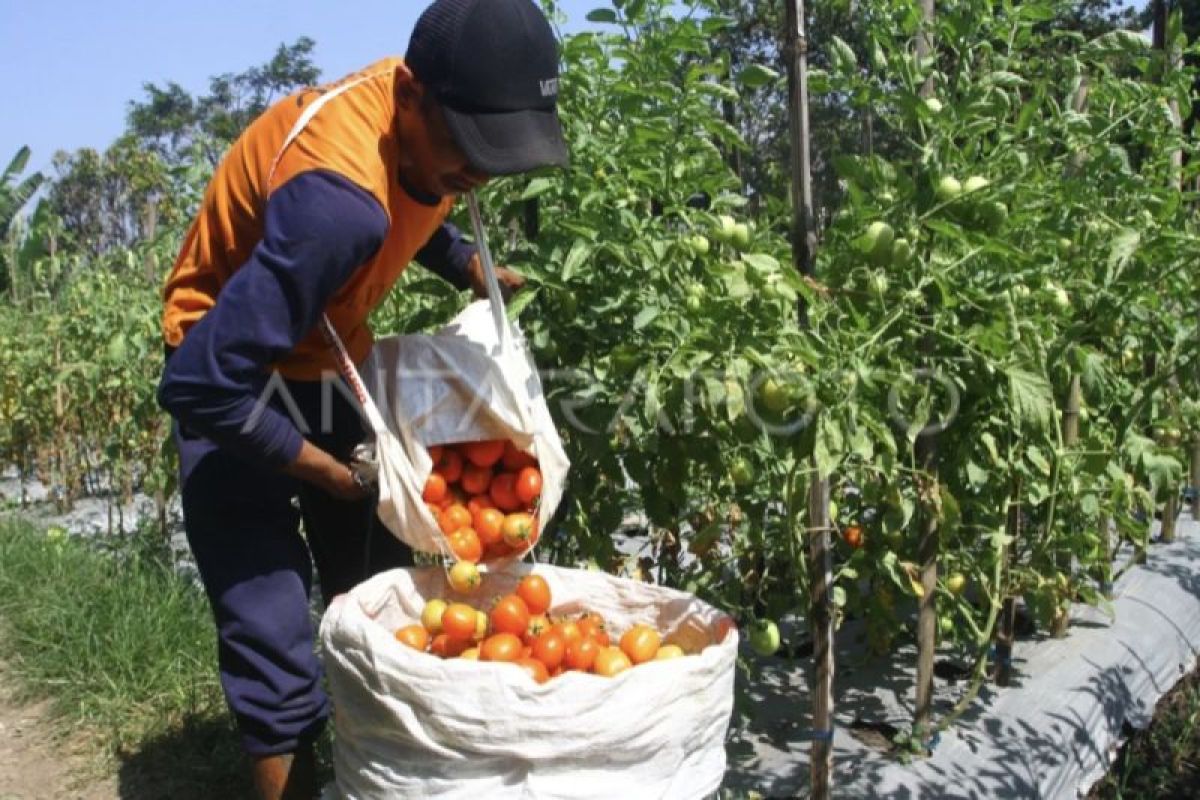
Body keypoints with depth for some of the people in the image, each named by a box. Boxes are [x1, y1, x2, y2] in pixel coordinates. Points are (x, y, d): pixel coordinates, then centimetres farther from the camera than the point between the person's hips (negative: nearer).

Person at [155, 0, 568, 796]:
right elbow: (202, 387, -34)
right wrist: (328, 470, -21)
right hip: (235, 377, -7)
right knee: (275, 640, -11)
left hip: (332, 359, 7)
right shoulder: (338, 200, -38)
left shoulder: (430, 125, -13)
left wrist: (470, 268, -2)